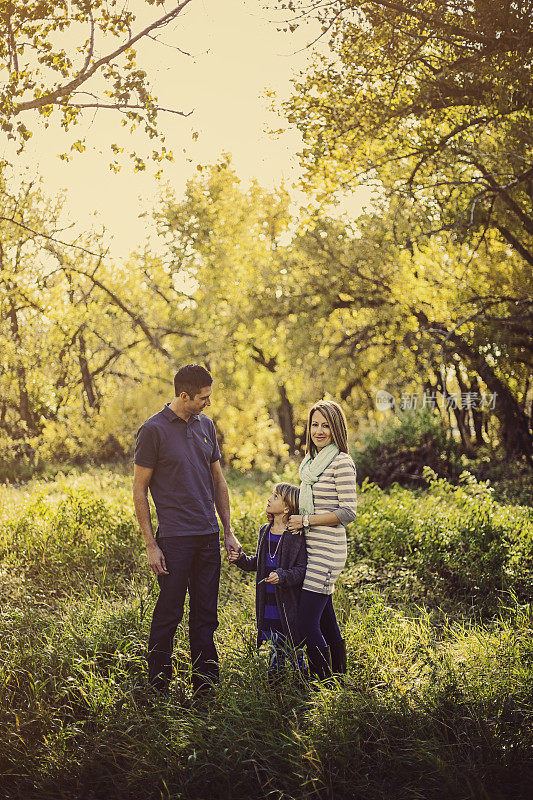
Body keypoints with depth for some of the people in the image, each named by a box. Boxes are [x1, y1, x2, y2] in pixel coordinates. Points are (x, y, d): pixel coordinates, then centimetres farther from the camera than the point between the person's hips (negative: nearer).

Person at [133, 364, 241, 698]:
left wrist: (228, 532, 13)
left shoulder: (206, 425, 10)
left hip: (208, 535, 6)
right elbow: (139, 491, -6)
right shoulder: (153, 430, -8)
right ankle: (158, 691, 12)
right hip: (174, 538, -6)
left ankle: (205, 687, 20)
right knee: (169, 615, 0)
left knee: (205, 616, 11)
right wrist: (151, 545, -9)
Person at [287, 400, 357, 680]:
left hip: (327, 550, -9)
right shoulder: (311, 461, 15)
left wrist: (306, 520, -14)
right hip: (311, 548, 9)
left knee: (307, 622, -12)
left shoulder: (341, 462, -11)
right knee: (326, 621, 13)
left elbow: (348, 512, -15)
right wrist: (284, 511, 12)